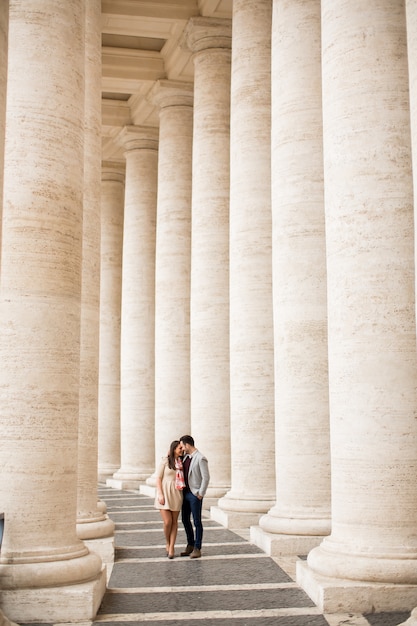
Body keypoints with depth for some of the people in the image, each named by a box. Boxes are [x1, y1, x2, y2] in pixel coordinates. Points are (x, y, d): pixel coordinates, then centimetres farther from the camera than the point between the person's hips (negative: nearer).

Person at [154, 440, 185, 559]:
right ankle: (167, 543, 16)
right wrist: (160, 494, -13)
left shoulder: (181, 462, 8)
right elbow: (158, 478, -6)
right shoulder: (165, 461, -6)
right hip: (164, 493, -4)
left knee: (174, 522, 3)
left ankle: (172, 547, 11)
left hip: (176, 494, 4)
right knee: (167, 522, -10)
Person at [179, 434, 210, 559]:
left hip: (195, 494, -8)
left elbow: (206, 477, -16)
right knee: (185, 520, 13)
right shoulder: (185, 456, 9)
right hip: (185, 493, 8)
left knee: (197, 521, 0)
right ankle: (190, 545, 25)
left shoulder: (201, 459, -15)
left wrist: (200, 494, -14)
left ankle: (197, 548, 7)